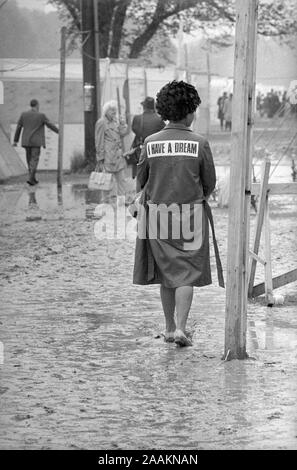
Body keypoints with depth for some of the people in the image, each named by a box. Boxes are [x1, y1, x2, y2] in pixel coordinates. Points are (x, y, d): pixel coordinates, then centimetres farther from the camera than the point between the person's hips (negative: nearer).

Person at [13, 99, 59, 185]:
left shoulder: (24, 114, 2)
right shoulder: (41, 115, -8)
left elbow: (18, 128, 5)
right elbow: (50, 125, 0)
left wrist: (15, 140, 11)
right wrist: (58, 131, 17)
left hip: (26, 141, 4)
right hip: (36, 142, -4)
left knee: (30, 160, 17)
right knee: (34, 160, -4)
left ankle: (33, 178, 21)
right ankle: (30, 179, -18)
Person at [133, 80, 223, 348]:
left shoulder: (151, 143, -4)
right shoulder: (199, 143, -9)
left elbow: (141, 180, 4)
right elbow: (210, 184, -1)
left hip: (157, 215, 2)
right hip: (191, 215, -2)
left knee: (166, 273, 15)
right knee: (187, 273, 2)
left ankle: (169, 327, 23)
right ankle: (181, 328, -9)